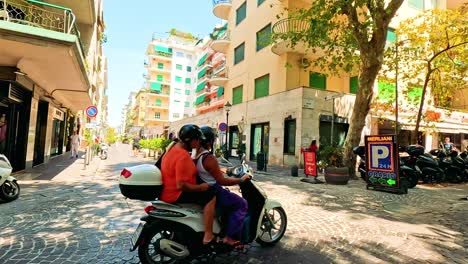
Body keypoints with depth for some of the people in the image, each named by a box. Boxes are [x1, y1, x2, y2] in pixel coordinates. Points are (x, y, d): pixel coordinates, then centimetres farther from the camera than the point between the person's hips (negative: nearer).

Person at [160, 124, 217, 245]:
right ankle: (208, 237, -12)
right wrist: (200, 187, -18)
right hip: (176, 195, -11)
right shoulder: (183, 156, -24)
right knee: (211, 196, -16)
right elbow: (181, 185, -29)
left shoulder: (174, 148, 9)